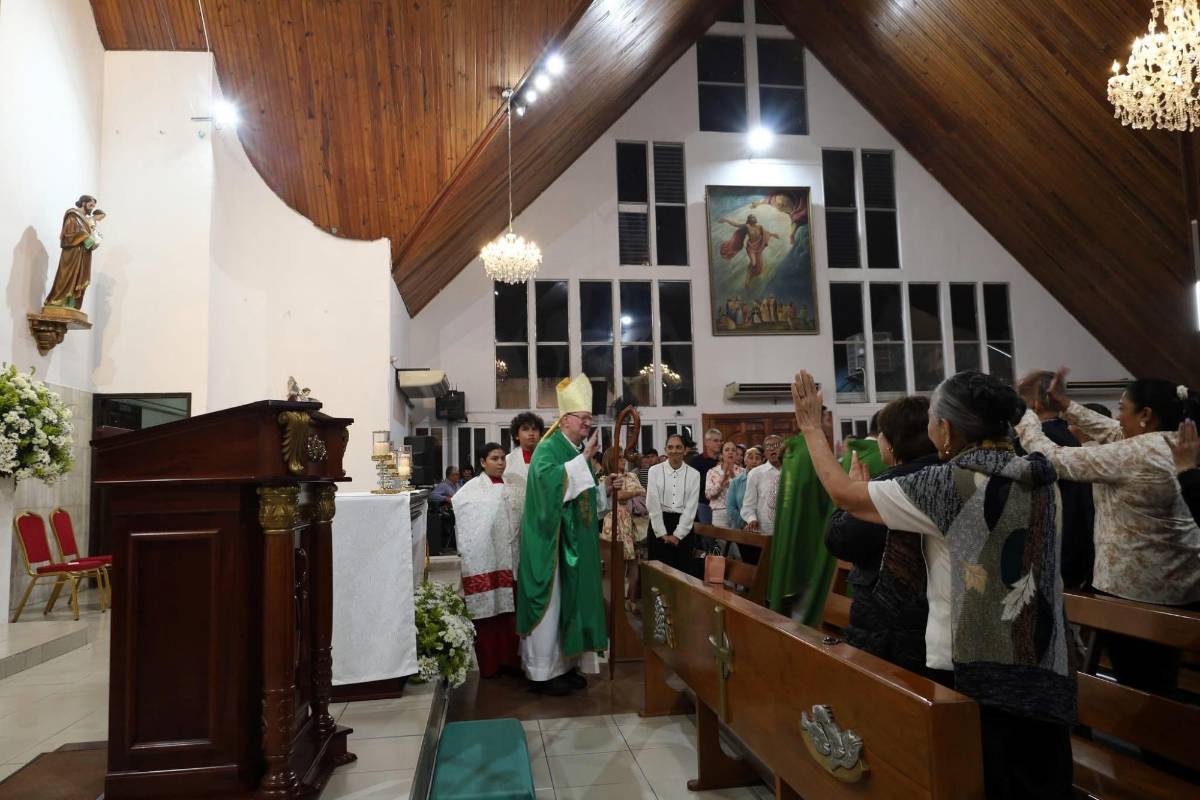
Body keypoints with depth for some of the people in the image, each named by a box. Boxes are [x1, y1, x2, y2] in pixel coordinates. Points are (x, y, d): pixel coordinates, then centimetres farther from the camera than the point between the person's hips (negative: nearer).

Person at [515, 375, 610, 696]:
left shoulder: (578, 451, 13)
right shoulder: (548, 449, -12)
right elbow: (548, 478, -33)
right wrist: (584, 458, -29)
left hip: (576, 542, 9)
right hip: (551, 541, -8)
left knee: (571, 600, 13)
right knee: (550, 603, -2)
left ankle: (565, 664, 24)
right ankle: (542, 672, 9)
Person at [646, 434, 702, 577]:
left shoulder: (693, 474, 3)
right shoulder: (655, 471, 0)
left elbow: (691, 507, -1)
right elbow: (652, 504, -5)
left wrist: (677, 535, -7)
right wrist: (663, 533, -8)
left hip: (684, 526, 1)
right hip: (659, 524, -1)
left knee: (685, 569, 2)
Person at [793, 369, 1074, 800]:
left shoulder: (949, 485, -16)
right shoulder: (1040, 479, 3)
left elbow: (843, 493, -11)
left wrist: (811, 426, 3)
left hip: (971, 671, -5)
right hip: (1045, 671, 6)